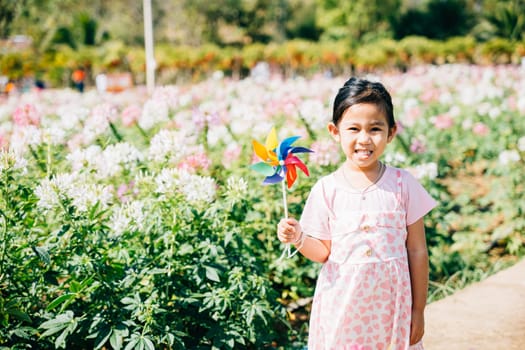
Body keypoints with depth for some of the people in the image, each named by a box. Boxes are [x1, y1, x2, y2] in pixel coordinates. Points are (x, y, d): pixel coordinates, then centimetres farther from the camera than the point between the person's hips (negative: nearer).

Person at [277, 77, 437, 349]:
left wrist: (418, 311, 2)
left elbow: (417, 252, 0)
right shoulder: (326, 190, -4)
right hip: (341, 305, 0)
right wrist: (299, 239, -18)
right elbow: (324, 251, 2)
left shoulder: (403, 185, -5)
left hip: (390, 304, 0)